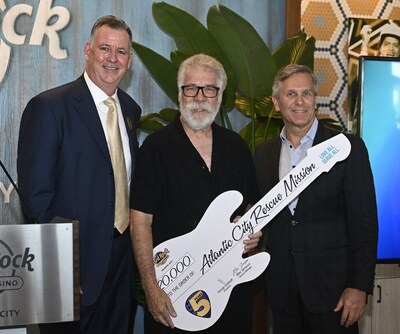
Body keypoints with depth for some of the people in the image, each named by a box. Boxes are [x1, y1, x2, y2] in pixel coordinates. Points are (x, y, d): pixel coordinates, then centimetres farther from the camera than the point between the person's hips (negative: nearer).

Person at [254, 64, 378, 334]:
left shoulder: (348, 147, -6)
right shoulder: (263, 153, 7)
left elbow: (364, 222, -8)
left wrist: (360, 286, -12)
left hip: (331, 282, -3)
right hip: (281, 287, 4)